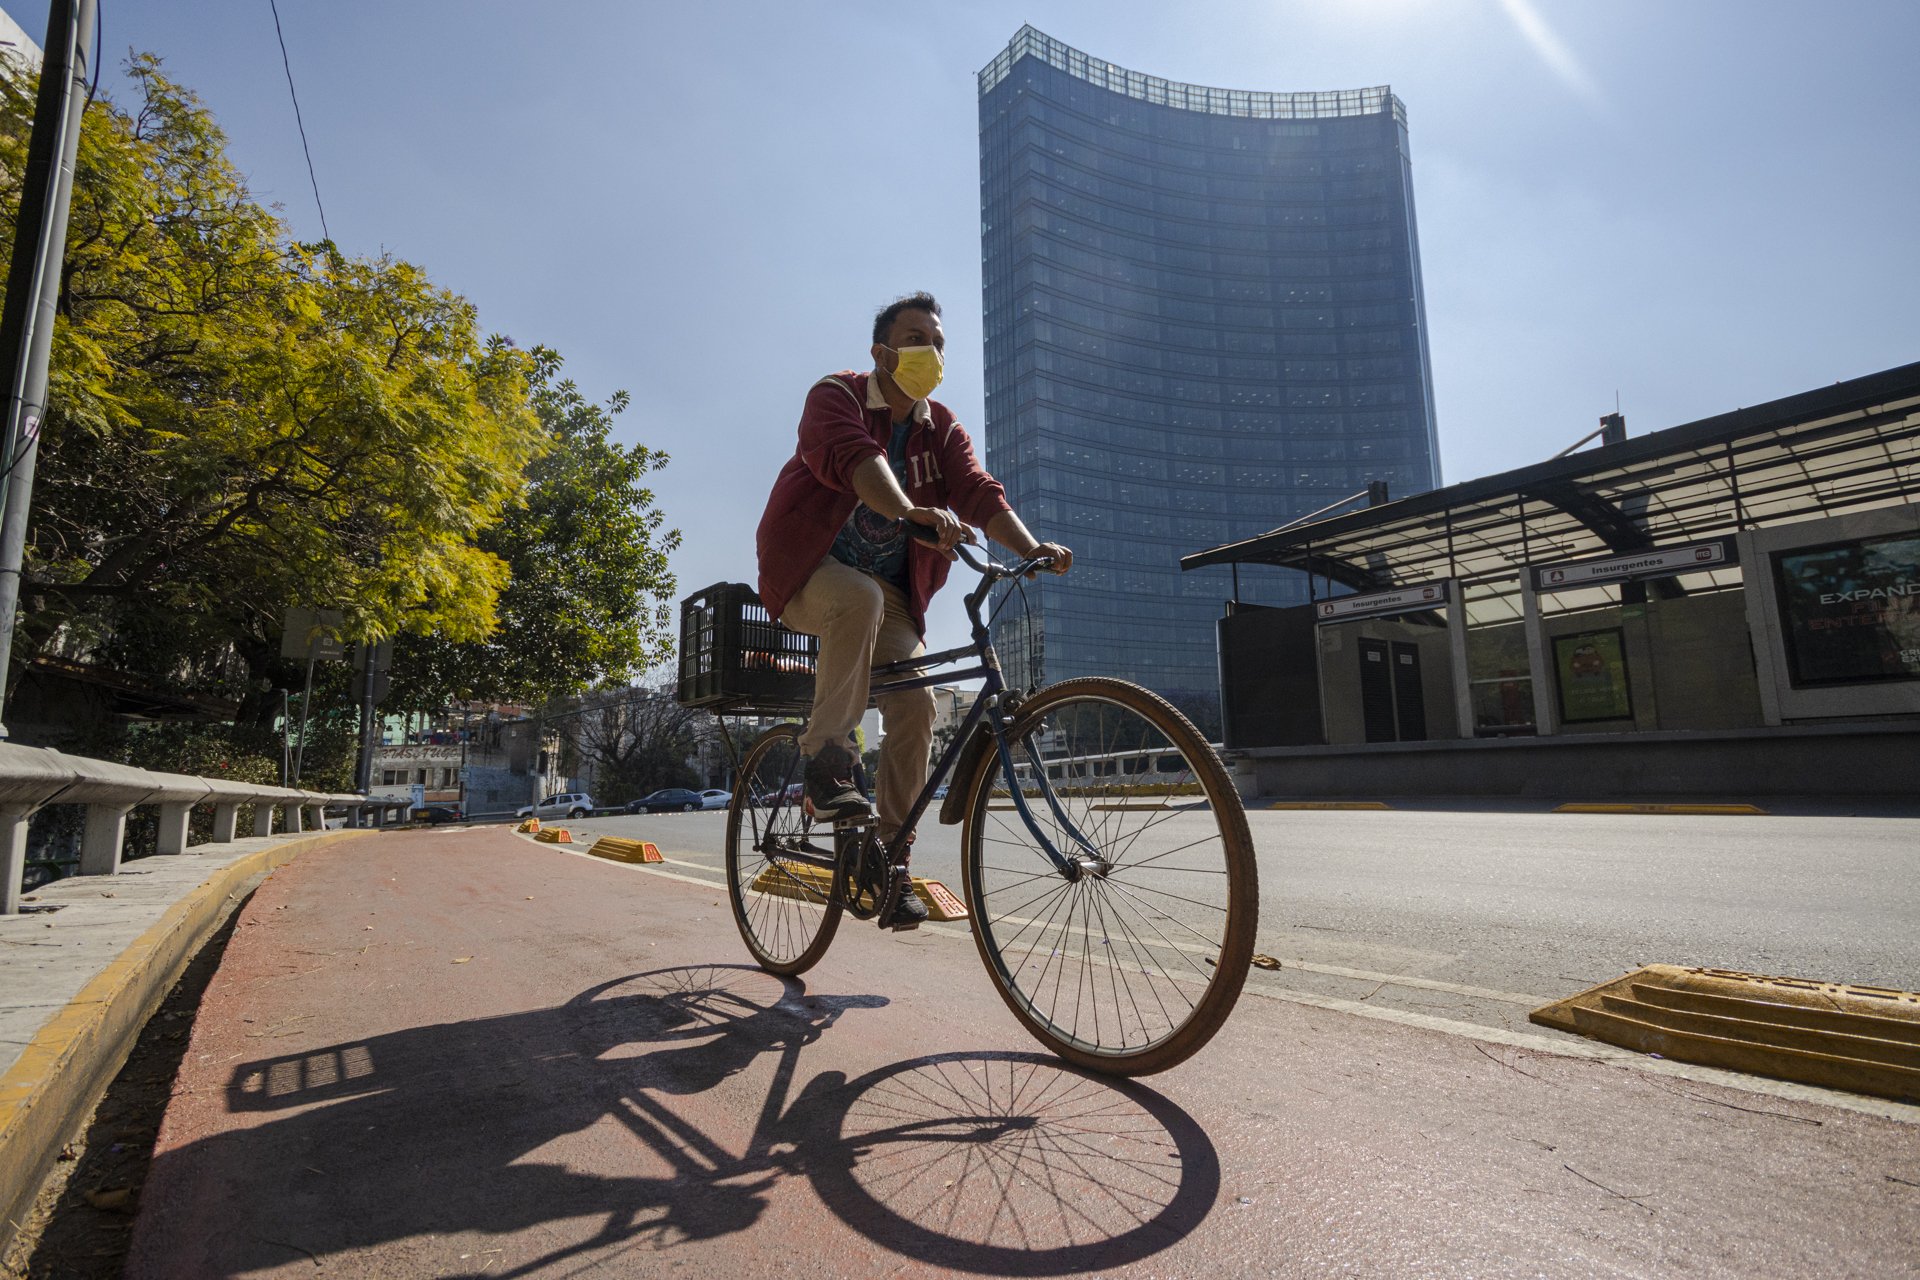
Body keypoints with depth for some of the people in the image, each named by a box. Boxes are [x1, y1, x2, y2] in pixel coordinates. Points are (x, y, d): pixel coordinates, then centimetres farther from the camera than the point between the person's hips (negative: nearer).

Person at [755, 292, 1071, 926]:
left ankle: (890, 857, -1)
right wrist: (912, 512, -51)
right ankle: (828, 757, -27)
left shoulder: (942, 429, 6)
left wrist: (1030, 547, -29)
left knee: (916, 706, -13)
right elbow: (854, 457, -31)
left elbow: (979, 492, -10)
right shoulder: (837, 395, -9)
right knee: (861, 598, -38)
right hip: (810, 572, -4)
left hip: (890, 593, 4)